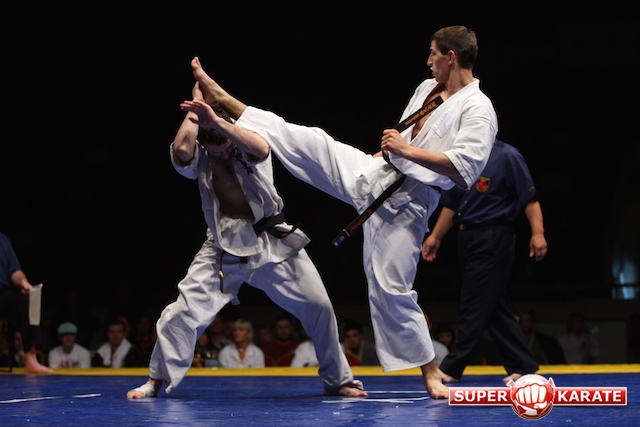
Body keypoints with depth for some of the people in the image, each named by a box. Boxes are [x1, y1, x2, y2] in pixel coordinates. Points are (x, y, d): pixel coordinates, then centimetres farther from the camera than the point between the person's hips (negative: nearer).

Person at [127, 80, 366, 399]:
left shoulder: (248, 149, -10)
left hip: (272, 241, 0)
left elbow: (261, 148, -36)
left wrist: (216, 121, -42)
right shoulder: (198, 159, -5)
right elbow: (181, 150, -30)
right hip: (224, 246, 1)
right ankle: (157, 380, 9)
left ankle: (337, 380, 15)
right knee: (184, 311, -8)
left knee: (318, 306, -3)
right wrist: (196, 107, -20)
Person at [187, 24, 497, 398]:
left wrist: (407, 151, -24)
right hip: (371, 173, 7)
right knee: (304, 140, 4)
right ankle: (220, 99, 15)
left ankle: (431, 374, 4)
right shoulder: (428, 88, 10)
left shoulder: (478, 110, -15)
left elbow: (466, 170, -27)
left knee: (391, 288, -9)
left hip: (404, 203, -7)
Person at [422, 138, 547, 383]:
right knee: (495, 307, 9)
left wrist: (538, 232, -18)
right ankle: (522, 366, 15)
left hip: (494, 240, -8)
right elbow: (451, 204, 19)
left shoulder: (507, 156, -8)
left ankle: (452, 368, -4)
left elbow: (529, 197, -10)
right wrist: (436, 236, 17)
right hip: (467, 240, 8)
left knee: (475, 305, -6)